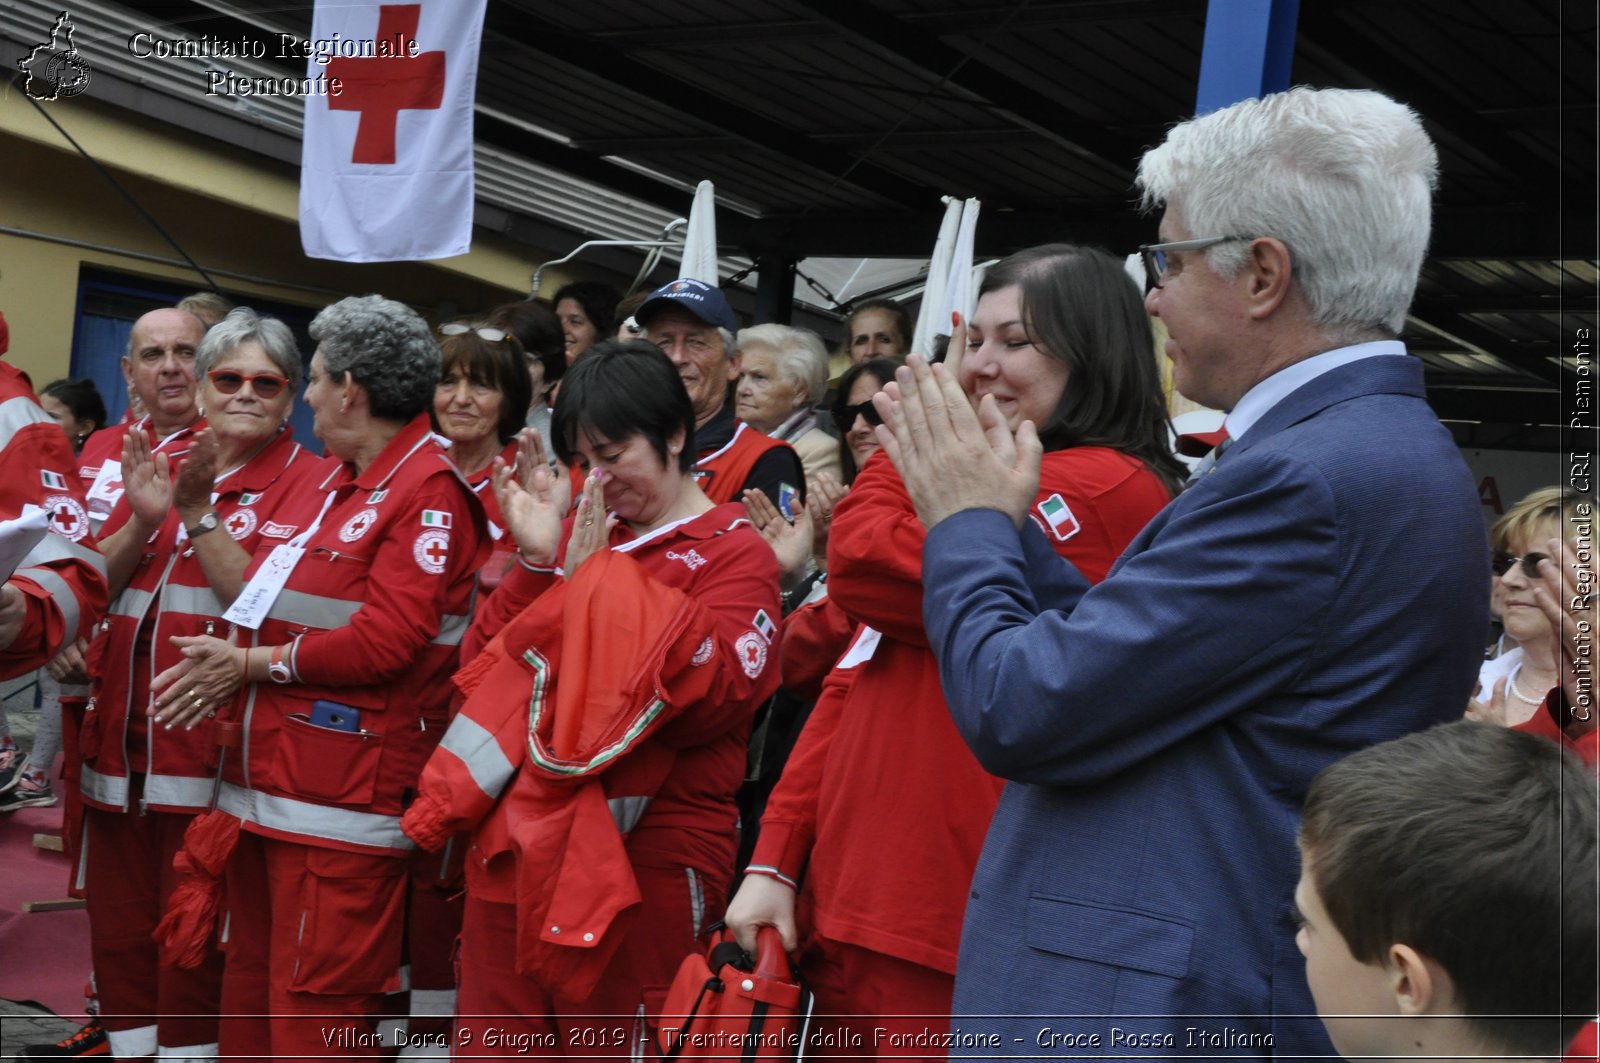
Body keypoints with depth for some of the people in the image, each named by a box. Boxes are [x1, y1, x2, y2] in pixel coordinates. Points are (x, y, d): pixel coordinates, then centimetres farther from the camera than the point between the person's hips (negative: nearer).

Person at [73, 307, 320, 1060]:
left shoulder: (305, 483, -4)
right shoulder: (158, 463, 13)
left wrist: (198, 513, -18)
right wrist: (143, 519, -12)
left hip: (212, 738, -5)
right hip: (122, 735, 6)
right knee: (118, 924, 13)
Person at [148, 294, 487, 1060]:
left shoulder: (430, 491, -12)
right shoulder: (333, 478, 17)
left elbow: (386, 642, -20)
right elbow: (272, 599, 18)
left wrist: (255, 663, -10)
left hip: (344, 800, -9)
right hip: (266, 782, 9)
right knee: (253, 991, 15)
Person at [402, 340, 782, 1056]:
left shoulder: (736, 552, -1)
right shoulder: (576, 534, 14)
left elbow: (705, 700, -15)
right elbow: (485, 665, 8)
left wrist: (595, 585, -15)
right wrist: (537, 563, -6)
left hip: (644, 865, -5)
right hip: (517, 846, 5)